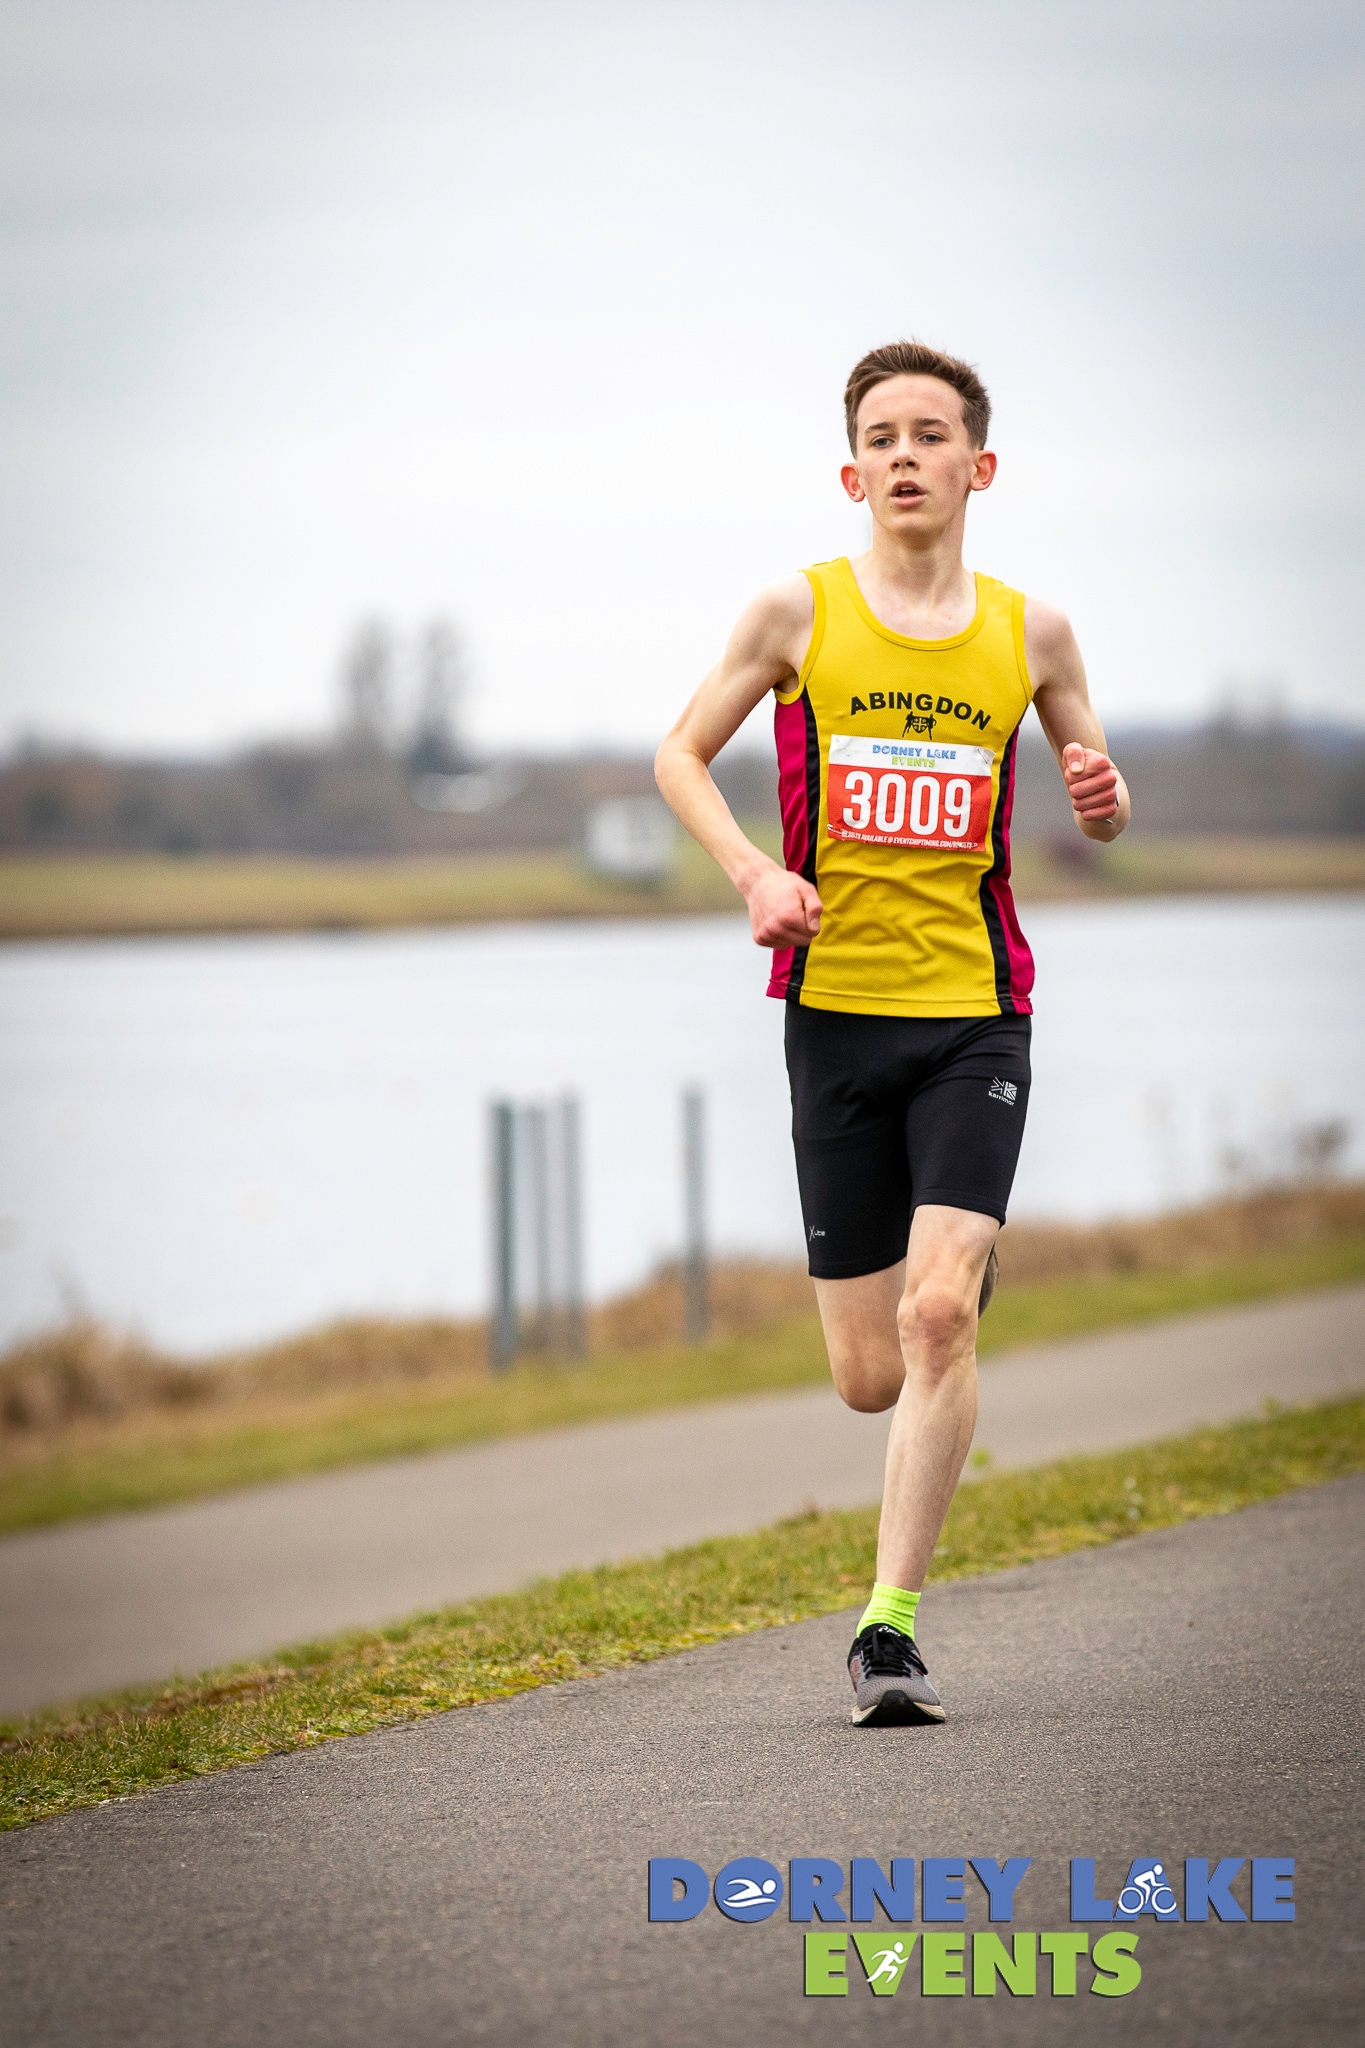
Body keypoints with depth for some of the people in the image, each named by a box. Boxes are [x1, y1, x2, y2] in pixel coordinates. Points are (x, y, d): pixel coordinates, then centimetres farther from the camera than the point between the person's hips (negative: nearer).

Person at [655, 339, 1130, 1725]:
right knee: (869, 1377, 2)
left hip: (975, 1017, 0)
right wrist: (751, 870, -8)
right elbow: (680, 753, 9)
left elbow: (1097, 809, 17)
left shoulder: (1029, 633, 5)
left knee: (937, 1314, -19)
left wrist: (1101, 795, -7)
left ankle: (889, 1622, -12)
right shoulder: (798, 614, 1)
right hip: (836, 1011, 0)